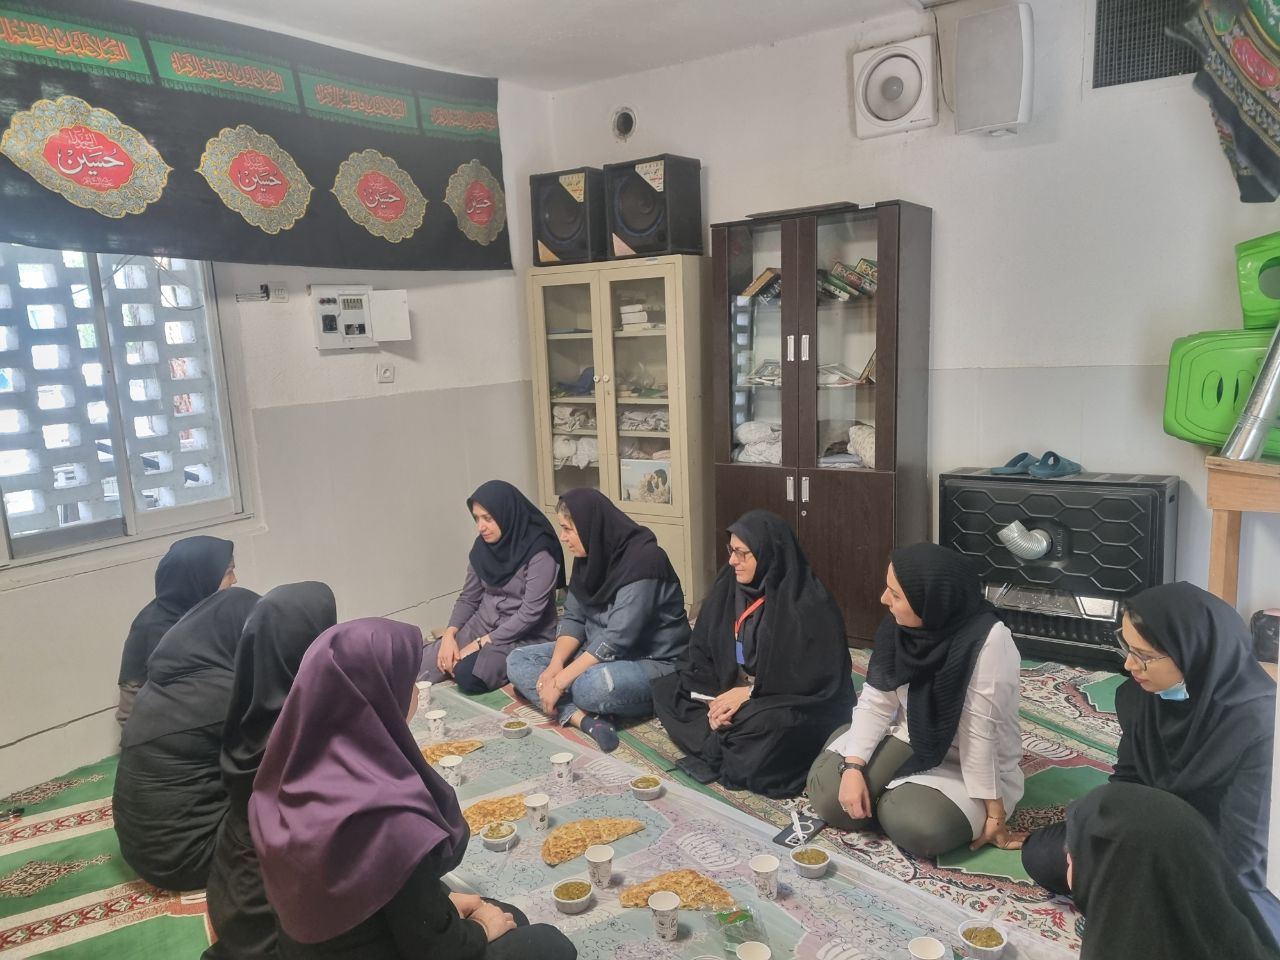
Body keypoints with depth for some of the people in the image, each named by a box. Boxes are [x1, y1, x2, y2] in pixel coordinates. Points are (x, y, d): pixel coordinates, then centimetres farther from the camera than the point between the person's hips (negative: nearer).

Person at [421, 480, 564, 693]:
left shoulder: (539, 553, -19)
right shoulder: (482, 546, 2)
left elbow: (530, 613, -21)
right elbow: (468, 598, 7)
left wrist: (481, 644, -20)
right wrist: (450, 634, -11)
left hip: (526, 636, -5)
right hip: (483, 624, 5)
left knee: (468, 675, -28)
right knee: (422, 663, -15)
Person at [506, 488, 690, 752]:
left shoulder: (643, 560, -25)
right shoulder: (591, 555, 1)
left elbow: (617, 638, -29)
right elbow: (573, 617, 4)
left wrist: (560, 681, -26)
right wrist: (555, 664, -13)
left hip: (653, 663, -9)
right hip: (599, 653, 9)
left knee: (591, 686, -40)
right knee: (518, 661, -2)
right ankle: (585, 718, -21)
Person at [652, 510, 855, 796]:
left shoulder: (809, 603, -20)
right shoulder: (727, 587, -3)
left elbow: (820, 677, -21)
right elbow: (701, 651, 0)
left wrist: (750, 693, -22)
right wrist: (713, 699, -17)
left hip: (799, 704, -6)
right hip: (731, 692, 7)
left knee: (766, 723, -38)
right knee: (665, 689, -7)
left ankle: (722, 755, -9)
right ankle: (730, 747, -13)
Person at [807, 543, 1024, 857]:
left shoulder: (988, 641, -30)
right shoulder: (900, 626, -12)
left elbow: (980, 734, -27)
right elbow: (876, 701, -8)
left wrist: (993, 811, -19)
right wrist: (853, 766, -19)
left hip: (972, 765, -4)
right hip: (909, 737, 5)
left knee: (916, 826, -29)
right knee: (829, 796, -13)